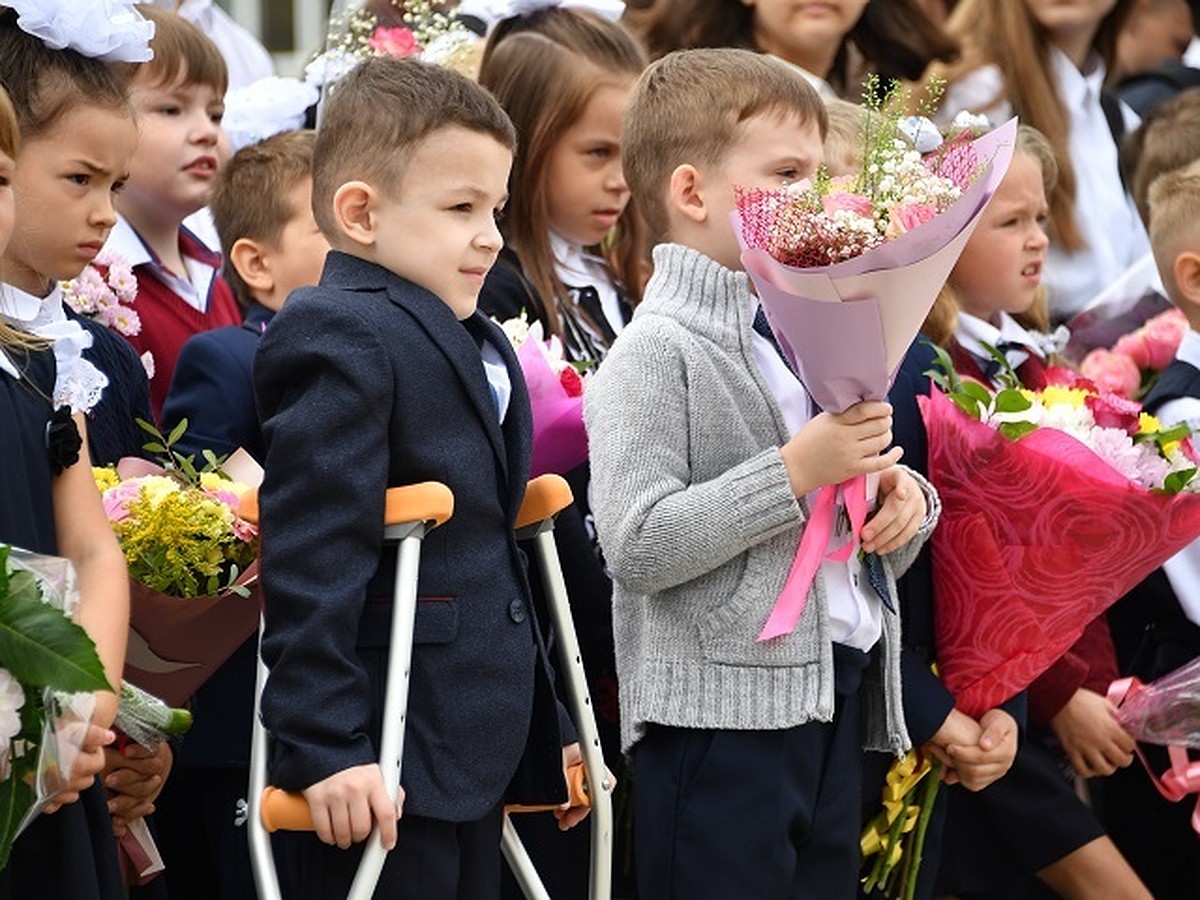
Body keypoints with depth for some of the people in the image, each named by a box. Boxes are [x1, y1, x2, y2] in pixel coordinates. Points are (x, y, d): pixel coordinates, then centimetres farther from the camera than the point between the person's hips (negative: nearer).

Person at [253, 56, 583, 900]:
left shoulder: (479, 346, 18)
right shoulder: (342, 340, -13)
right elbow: (312, 560, -20)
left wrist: (547, 732, 23)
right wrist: (326, 748, -24)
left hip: (475, 761, 9)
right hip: (380, 773, -9)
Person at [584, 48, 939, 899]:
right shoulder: (656, 352, -8)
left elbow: (861, 549, 25)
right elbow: (637, 546, -19)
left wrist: (903, 501, 1)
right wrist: (796, 470, -21)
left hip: (835, 702, 8)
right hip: (721, 720, -8)